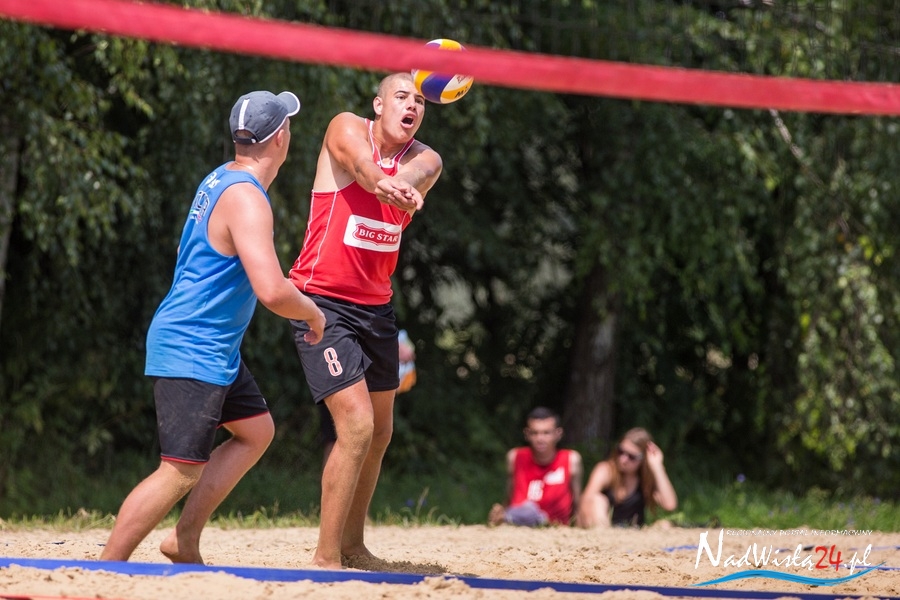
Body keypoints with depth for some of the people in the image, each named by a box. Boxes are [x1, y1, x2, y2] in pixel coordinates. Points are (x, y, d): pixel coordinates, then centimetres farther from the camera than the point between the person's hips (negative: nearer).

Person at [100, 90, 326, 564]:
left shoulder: (221, 178, 9)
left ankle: (184, 542, 17)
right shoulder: (246, 199, -22)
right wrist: (313, 313, -11)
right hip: (192, 352, -10)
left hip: (216, 350, 10)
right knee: (182, 471, -12)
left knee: (256, 431, 19)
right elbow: (272, 292, -31)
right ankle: (104, 570, -12)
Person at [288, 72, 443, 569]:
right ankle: (326, 558, -11)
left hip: (376, 305, 6)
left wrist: (404, 189, -49)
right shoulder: (347, 128, -9)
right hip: (323, 302, -6)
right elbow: (364, 165, -33)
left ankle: (354, 546, 30)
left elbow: (412, 178, -23)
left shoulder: (425, 159, 3)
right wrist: (382, 181, -58)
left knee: (380, 433, 13)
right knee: (356, 424, -17)